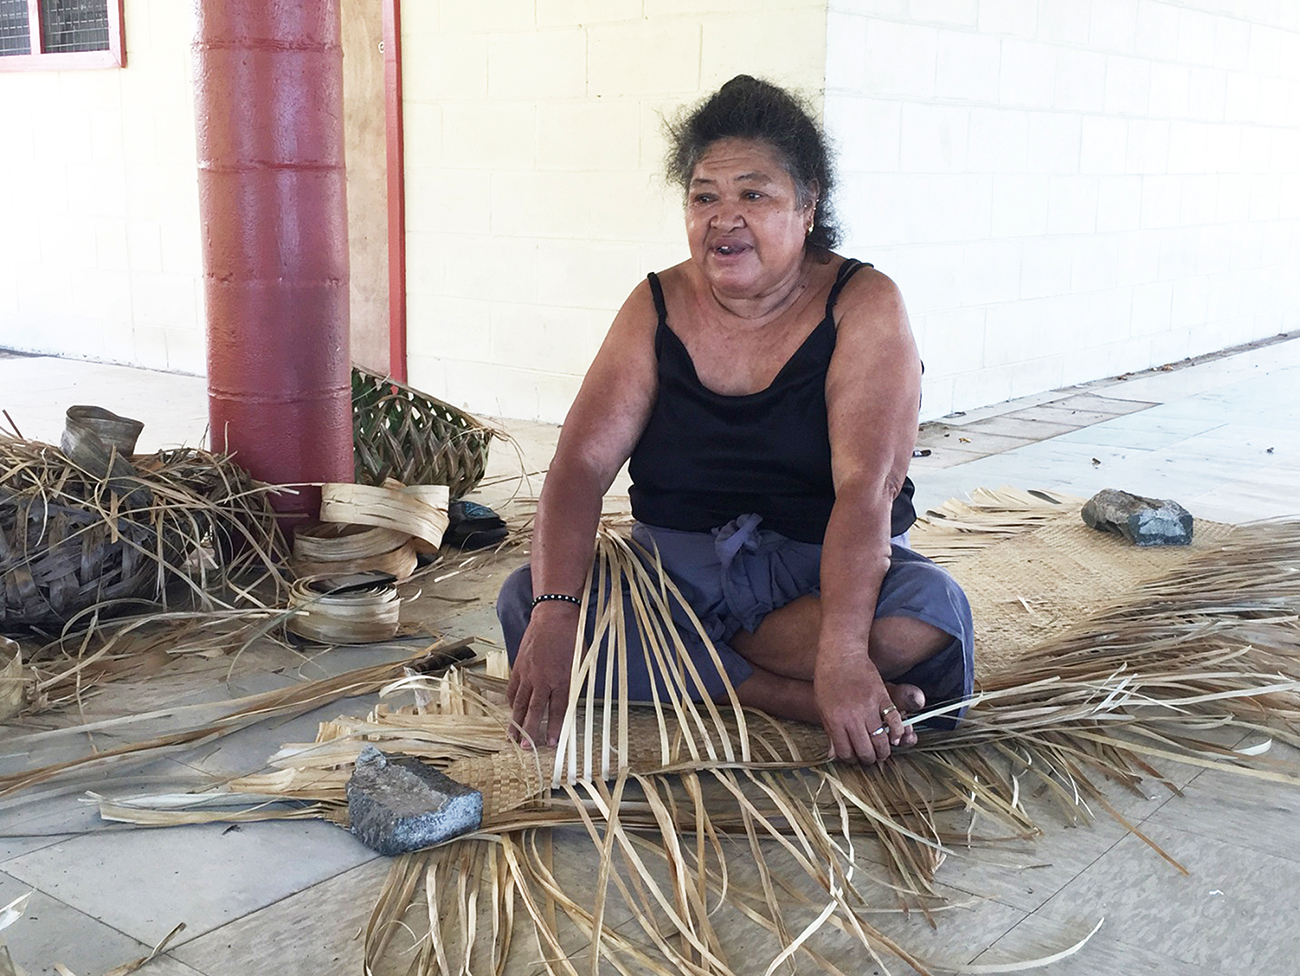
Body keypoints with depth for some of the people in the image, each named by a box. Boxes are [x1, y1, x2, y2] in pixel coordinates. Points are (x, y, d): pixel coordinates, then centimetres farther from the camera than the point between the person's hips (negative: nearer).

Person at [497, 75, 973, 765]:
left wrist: (841, 649, -36)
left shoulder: (862, 306, -8)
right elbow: (582, 462, -10)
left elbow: (866, 484, -21)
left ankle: (684, 657, -16)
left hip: (821, 571, -2)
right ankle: (786, 697, -22)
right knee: (524, 602, -22)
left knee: (930, 612, -32)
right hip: (677, 565, 3)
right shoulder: (658, 306, 1)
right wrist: (555, 610, -28)